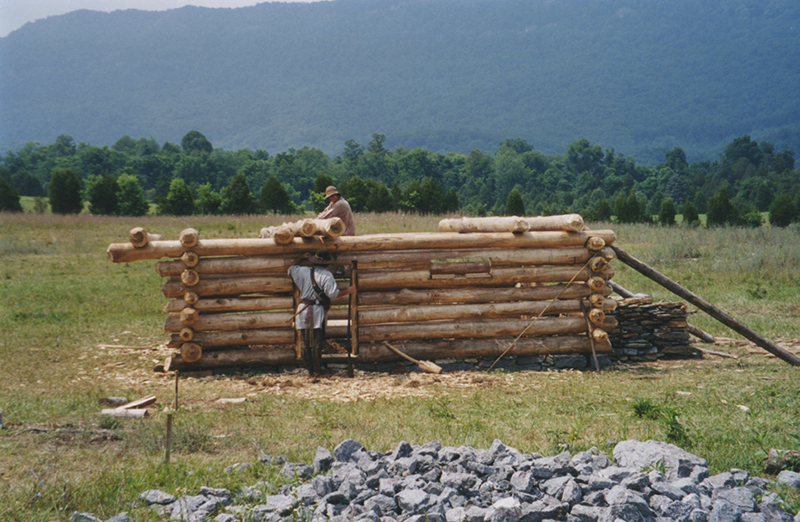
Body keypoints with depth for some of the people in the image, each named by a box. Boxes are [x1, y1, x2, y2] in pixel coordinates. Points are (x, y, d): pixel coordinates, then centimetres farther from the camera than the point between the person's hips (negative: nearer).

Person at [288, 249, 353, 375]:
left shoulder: (304, 271, 6)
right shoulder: (326, 275, -8)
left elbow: (291, 269, 24)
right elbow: (332, 293, -16)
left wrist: (302, 258, 33)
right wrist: (346, 292, -1)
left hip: (303, 310, 5)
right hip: (317, 310, -4)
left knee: (306, 342, 10)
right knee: (317, 343, 0)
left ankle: (310, 369, 14)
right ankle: (317, 370, 2)